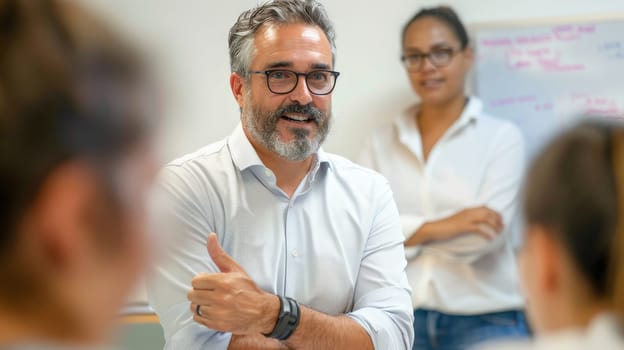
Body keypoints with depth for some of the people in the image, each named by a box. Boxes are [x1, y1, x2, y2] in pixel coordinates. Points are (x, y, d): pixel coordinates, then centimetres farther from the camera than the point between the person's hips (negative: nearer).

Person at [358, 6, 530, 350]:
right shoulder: (382, 143, 7)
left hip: (484, 322, -2)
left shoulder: (502, 137, -2)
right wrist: (437, 227, -17)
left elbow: (487, 234, -14)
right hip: (401, 319, 3)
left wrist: (398, 229, -7)